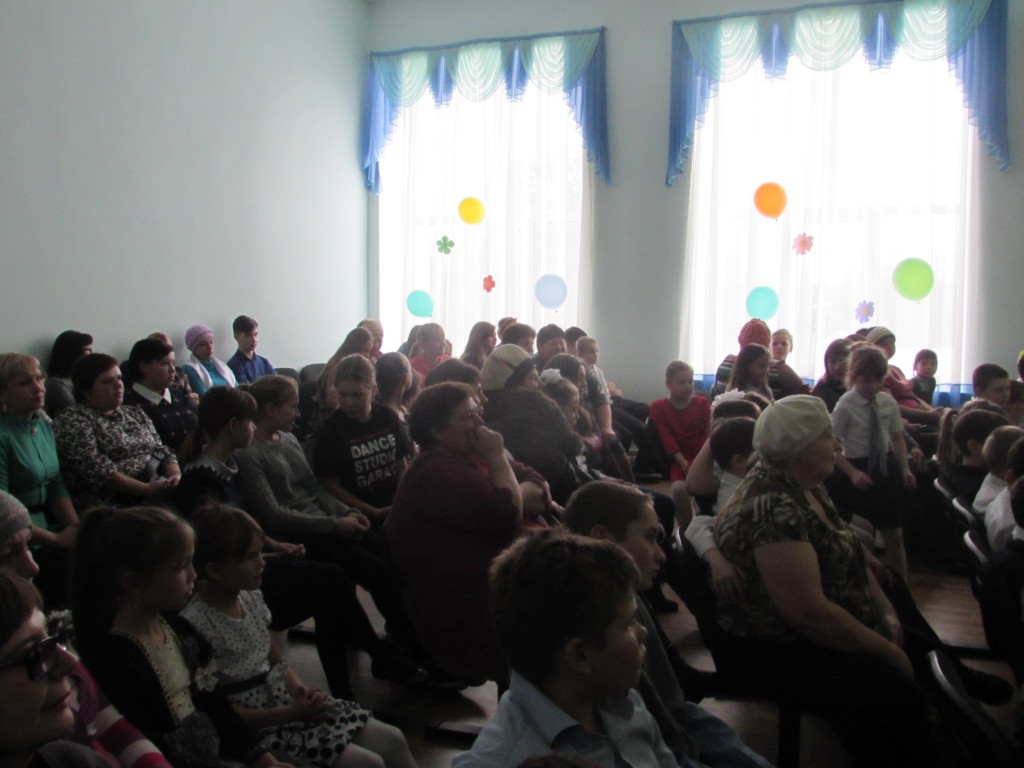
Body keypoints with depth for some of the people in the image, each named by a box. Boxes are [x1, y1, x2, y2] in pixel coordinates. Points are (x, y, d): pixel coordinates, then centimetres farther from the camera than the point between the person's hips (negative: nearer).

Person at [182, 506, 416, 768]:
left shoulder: (251, 597, 4)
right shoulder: (195, 624, -20)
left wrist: (300, 689, -7)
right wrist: (291, 714, -19)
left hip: (283, 698, 8)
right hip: (252, 726, -7)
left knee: (393, 741, -2)